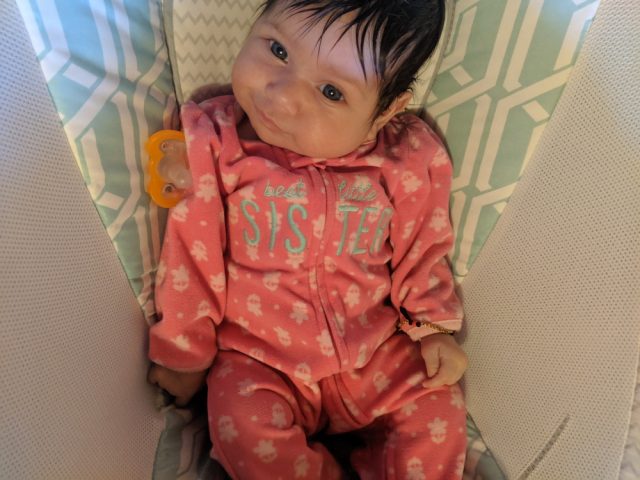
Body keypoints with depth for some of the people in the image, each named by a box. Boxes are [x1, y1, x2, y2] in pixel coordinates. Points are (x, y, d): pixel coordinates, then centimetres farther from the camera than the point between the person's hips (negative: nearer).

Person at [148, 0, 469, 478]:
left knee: (438, 413, -8)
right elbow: (192, 258, -6)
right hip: (257, 355, 0)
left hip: (376, 351, 2)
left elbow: (421, 248, 6)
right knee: (245, 428, -22)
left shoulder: (409, 159, -11)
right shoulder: (216, 144, -14)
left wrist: (435, 326, 2)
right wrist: (185, 355, 3)